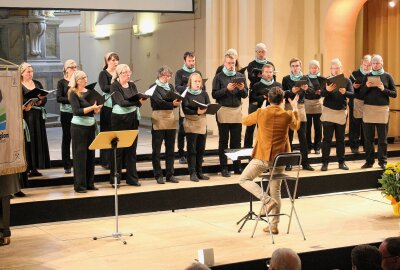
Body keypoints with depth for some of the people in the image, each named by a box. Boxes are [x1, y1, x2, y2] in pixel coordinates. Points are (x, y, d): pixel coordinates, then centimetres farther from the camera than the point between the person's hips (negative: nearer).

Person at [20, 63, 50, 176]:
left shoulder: (37, 83, 12)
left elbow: (44, 99, 8)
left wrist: (41, 100, -14)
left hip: (38, 116, 5)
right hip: (26, 116, -5)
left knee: (39, 140, 5)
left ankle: (34, 168, 11)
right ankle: (26, 168, -2)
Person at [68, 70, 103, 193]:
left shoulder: (90, 91, 10)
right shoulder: (73, 94, -6)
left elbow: (96, 111, 10)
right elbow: (77, 111, -18)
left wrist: (97, 108, -12)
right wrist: (92, 107, -24)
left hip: (91, 125, 6)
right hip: (79, 126, -5)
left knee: (91, 155, 7)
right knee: (80, 155, -2)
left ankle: (90, 183, 16)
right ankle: (79, 185, 3)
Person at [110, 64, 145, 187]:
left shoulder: (132, 85, 10)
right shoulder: (114, 86, -7)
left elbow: (137, 99, 3)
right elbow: (121, 102, -19)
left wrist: (141, 101, -20)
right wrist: (138, 102, -30)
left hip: (132, 119, 5)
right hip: (119, 119, -5)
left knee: (132, 149, 9)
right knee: (118, 149, 0)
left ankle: (132, 178, 16)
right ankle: (115, 180, 8)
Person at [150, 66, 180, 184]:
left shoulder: (170, 86, 16)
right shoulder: (154, 87, -3)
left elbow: (176, 99, 9)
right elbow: (159, 101, -17)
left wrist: (178, 102, -15)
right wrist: (172, 104, -32)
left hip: (170, 117, 6)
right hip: (158, 118, -6)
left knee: (170, 148, 8)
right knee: (157, 149, 0)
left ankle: (170, 174, 15)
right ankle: (158, 175, 7)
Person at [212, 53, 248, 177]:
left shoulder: (240, 76, 10)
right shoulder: (219, 77, 1)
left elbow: (245, 95, 9)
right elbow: (214, 94, -7)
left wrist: (242, 89, -12)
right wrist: (227, 89, -19)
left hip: (237, 111, 3)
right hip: (223, 111, -3)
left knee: (236, 140, 7)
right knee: (223, 141, 2)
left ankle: (237, 166, 14)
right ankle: (224, 168, 6)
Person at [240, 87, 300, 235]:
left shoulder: (261, 113, -10)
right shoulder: (288, 115, -4)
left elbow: (245, 121, 9)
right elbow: (296, 126, 19)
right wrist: (295, 108, 30)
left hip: (262, 157, -4)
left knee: (244, 180, 12)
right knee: (276, 191, 14)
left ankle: (267, 200, -7)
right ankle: (274, 225, 16)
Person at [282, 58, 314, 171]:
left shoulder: (305, 78, 5)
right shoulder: (286, 79, 1)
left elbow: (312, 90, -10)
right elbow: (282, 94, -5)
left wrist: (307, 88, -31)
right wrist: (291, 91, -23)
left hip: (301, 107, 1)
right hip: (289, 107, -1)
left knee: (303, 136, 2)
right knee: (288, 136, 2)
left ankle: (305, 162, 7)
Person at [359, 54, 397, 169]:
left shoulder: (387, 76, 5)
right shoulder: (367, 76, 9)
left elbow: (394, 94, 2)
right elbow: (361, 94, 7)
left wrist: (383, 89, -13)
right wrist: (366, 86, -10)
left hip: (383, 109, -2)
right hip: (368, 108, 2)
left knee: (382, 138, 2)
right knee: (368, 137, 4)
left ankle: (382, 161, 10)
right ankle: (369, 161, 13)